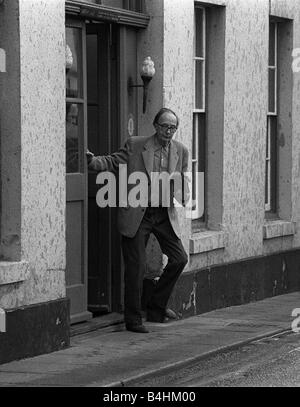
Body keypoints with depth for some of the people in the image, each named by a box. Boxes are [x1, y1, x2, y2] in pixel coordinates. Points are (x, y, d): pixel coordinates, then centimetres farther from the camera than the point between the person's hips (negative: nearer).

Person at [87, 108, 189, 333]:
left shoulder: (181, 151, 7)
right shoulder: (135, 145, -4)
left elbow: (183, 179, 13)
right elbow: (112, 162, -2)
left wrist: (181, 194, -8)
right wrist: (92, 160, -20)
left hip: (165, 214, 4)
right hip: (137, 214, -4)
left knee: (179, 258, 1)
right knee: (136, 266, -2)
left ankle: (156, 306, 19)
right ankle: (133, 319, 9)